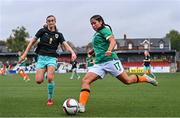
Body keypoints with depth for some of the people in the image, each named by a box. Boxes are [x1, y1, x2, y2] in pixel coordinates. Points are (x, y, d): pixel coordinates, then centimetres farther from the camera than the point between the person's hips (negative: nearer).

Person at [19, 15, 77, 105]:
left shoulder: (58, 34, 7)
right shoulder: (42, 31, 4)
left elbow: (65, 45, -4)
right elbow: (32, 42, 7)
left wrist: (72, 52, -24)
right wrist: (25, 54, 3)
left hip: (52, 58, 0)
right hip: (42, 57, 0)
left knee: (50, 79, -21)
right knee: (39, 80, -12)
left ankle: (50, 99, 0)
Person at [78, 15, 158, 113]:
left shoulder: (104, 30, -2)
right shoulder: (96, 34, 23)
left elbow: (112, 40, -19)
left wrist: (109, 50, -36)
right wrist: (93, 50, 38)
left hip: (110, 60, -8)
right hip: (99, 64, 8)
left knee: (127, 80, -1)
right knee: (85, 80, -13)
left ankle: (145, 78, 26)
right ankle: (81, 106, -20)